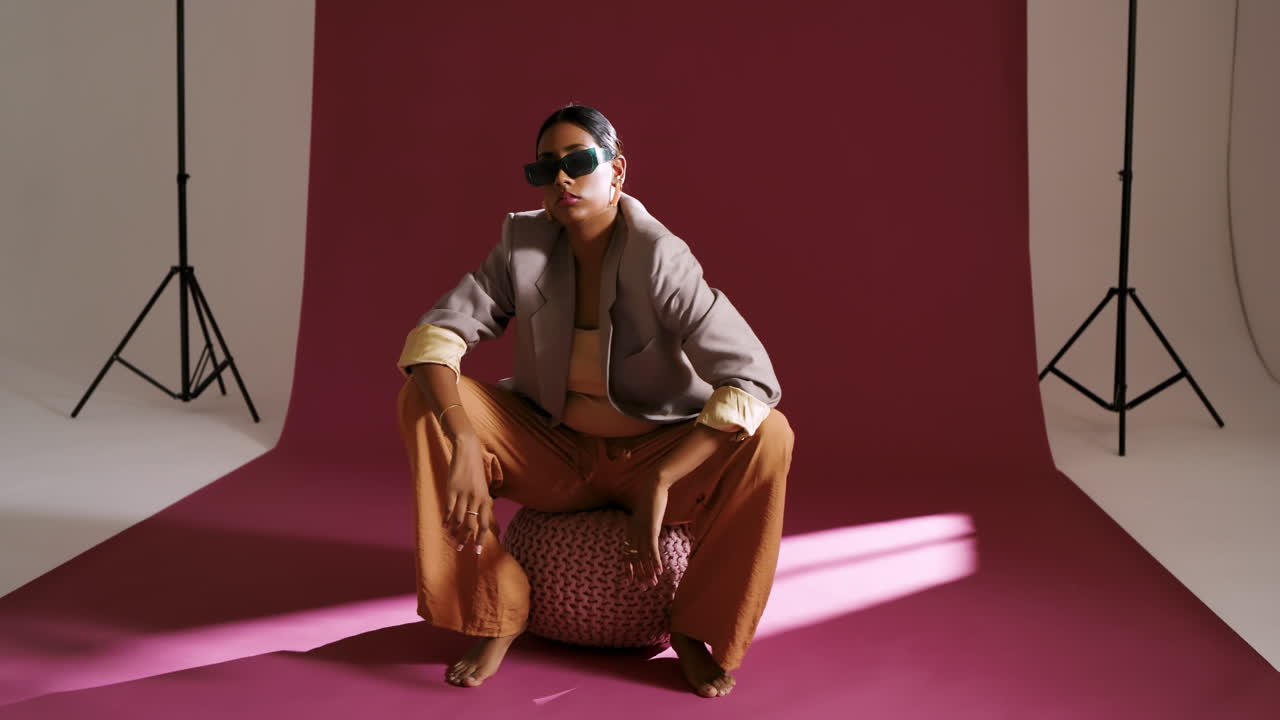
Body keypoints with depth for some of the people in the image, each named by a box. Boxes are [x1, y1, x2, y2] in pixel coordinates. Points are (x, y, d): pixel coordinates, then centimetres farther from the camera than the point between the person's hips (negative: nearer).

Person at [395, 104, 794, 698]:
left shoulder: (661, 260, -22)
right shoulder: (524, 244, -10)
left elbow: (752, 380, -32)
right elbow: (435, 335, -16)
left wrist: (657, 485, -37)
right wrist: (465, 442, -34)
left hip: (654, 456, -2)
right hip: (553, 457, 3)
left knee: (770, 437, -30)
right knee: (425, 398, -19)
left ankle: (696, 628, -9)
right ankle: (495, 612, -11)